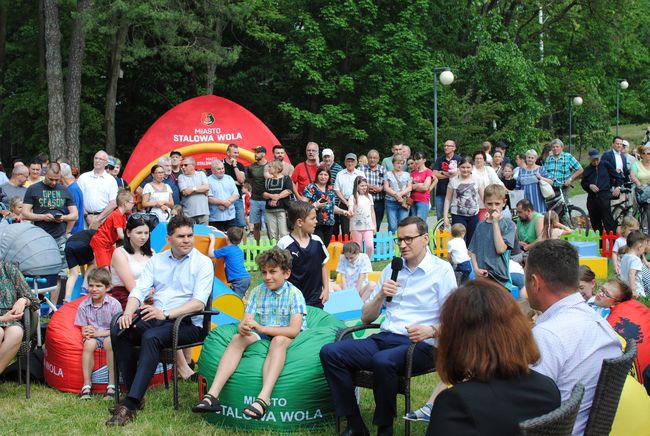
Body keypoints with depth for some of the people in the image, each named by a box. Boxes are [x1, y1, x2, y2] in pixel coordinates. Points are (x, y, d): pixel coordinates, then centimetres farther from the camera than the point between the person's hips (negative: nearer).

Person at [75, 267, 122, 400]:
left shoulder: (114, 304, -7)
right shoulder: (84, 306, 2)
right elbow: (83, 330, 5)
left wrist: (98, 333, -18)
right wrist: (87, 332, -20)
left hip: (109, 334, -2)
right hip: (93, 336, 2)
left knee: (109, 342, -36)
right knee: (89, 344, -32)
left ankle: (112, 384, -31)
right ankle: (87, 384, -27)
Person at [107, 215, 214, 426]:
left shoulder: (203, 263, 0)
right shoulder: (156, 261, 15)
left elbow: (199, 302, -12)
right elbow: (139, 290, 7)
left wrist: (166, 313, -25)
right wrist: (128, 313, -15)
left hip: (188, 323, -5)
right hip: (156, 319, 5)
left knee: (151, 337, -34)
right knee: (118, 331, -21)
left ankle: (130, 404, -34)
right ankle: (133, 393, -14)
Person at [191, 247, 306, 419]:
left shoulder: (294, 294, -8)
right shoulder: (257, 292, 6)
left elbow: (294, 330, -20)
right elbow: (246, 321, -2)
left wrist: (261, 328, -31)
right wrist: (243, 327, -29)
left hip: (288, 340, -4)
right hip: (263, 336, 4)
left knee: (279, 340, -37)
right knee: (237, 338, -24)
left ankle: (263, 399, -55)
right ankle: (212, 395, -37)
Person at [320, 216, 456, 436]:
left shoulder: (442, 270, 3)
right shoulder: (391, 270, 18)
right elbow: (366, 317, 20)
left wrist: (431, 331, -24)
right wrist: (380, 296, 1)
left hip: (421, 345, -6)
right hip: (384, 338, 6)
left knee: (383, 361, -38)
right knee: (330, 352, -16)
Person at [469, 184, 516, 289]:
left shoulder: (508, 225, -3)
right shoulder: (481, 225, 9)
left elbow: (500, 249, -14)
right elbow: (472, 251, 11)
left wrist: (495, 222, -12)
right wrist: (476, 269, -7)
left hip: (500, 278, -3)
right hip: (482, 277, 4)